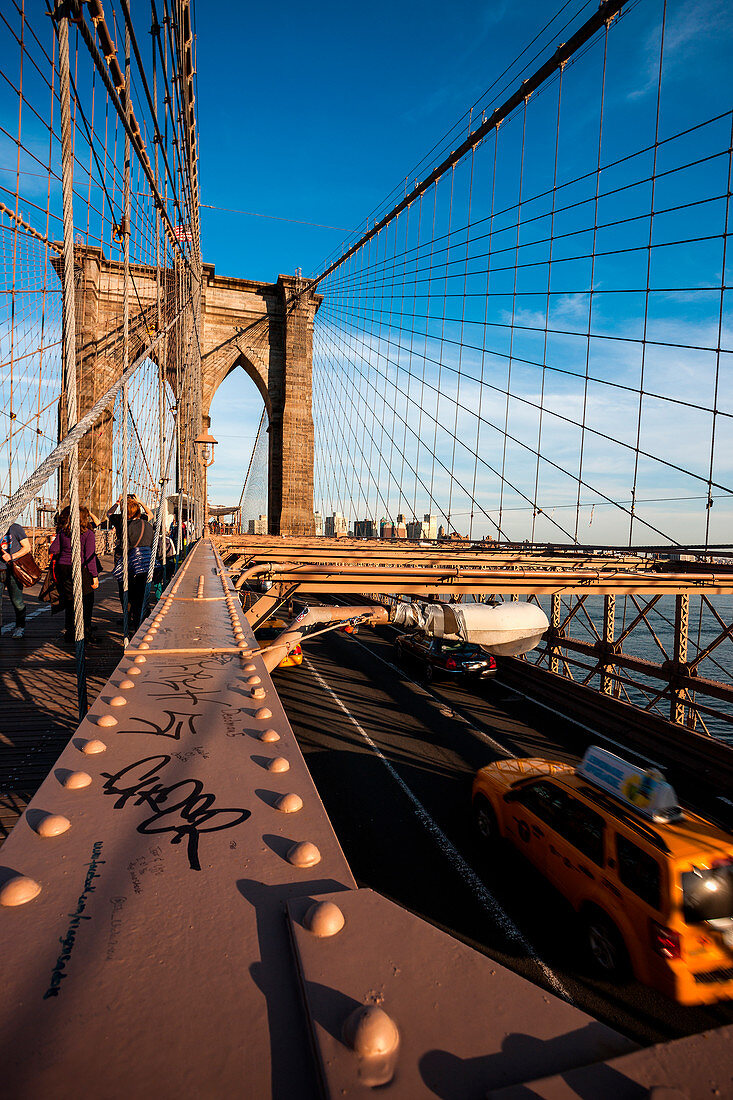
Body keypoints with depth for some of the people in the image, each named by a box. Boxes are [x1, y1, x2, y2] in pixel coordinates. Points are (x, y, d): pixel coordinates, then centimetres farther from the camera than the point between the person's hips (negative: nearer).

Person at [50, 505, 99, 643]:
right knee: (86, 602, 6)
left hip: (63, 569, 5)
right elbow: (90, 556, -10)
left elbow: (53, 550, 6)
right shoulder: (88, 533, -8)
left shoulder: (62, 532, 5)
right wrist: (95, 576, -7)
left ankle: (70, 632, 19)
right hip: (81, 570, -5)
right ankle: (85, 633, 9)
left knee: (69, 602, 14)